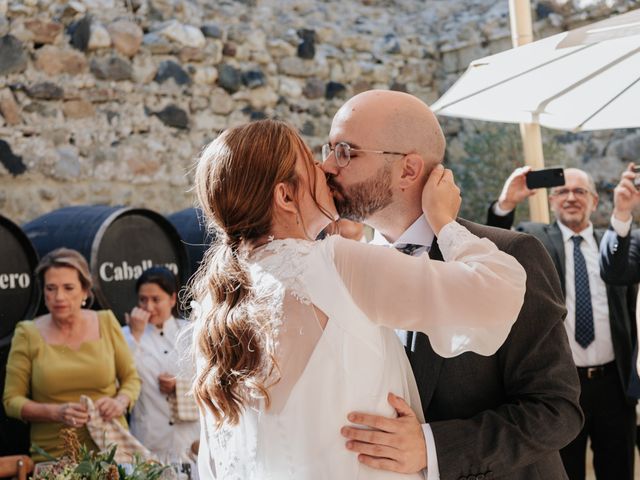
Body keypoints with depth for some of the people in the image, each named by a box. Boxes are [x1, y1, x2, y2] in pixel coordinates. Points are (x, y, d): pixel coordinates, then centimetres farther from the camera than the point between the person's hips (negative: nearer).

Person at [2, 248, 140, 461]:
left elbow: (131, 378, 8)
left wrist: (120, 402, -13)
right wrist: (56, 412, -17)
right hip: (53, 455, -1)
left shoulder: (106, 322, 0)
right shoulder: (28, 334, -4)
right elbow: (12, 400, -2)